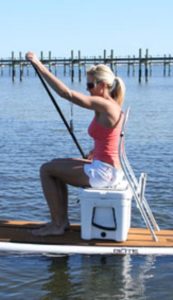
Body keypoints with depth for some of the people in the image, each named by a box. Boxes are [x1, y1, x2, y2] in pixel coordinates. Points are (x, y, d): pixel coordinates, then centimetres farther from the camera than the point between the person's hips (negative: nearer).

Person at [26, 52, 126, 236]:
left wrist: (39, 66, -25)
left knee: (46, 170, -1)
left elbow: (67, 94, -27)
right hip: (108, 168, 10)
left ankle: (57, 224, 4)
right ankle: (62, 219, 20)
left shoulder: (103, 104, -19)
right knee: (56, 166, 20)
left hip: (103, 171, -10)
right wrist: (92, 154, 10)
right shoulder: (114, 106, 11)